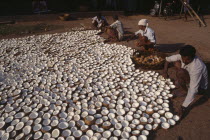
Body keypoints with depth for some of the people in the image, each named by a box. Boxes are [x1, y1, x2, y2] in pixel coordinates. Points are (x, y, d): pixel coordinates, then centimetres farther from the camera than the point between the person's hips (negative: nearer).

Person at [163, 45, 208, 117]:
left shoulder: (197, 67, -39)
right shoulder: (184, 57, -20)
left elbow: (193, 89, -42)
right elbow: (168, 59, -4)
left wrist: (184, 107, -43)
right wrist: (165, 72, -16)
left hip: (200, 86, -7)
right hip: (191, 76, 7)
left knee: (180, 73, -33)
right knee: (176, 62, -6)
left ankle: (184, 91, -9)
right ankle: (181, 81, 5)